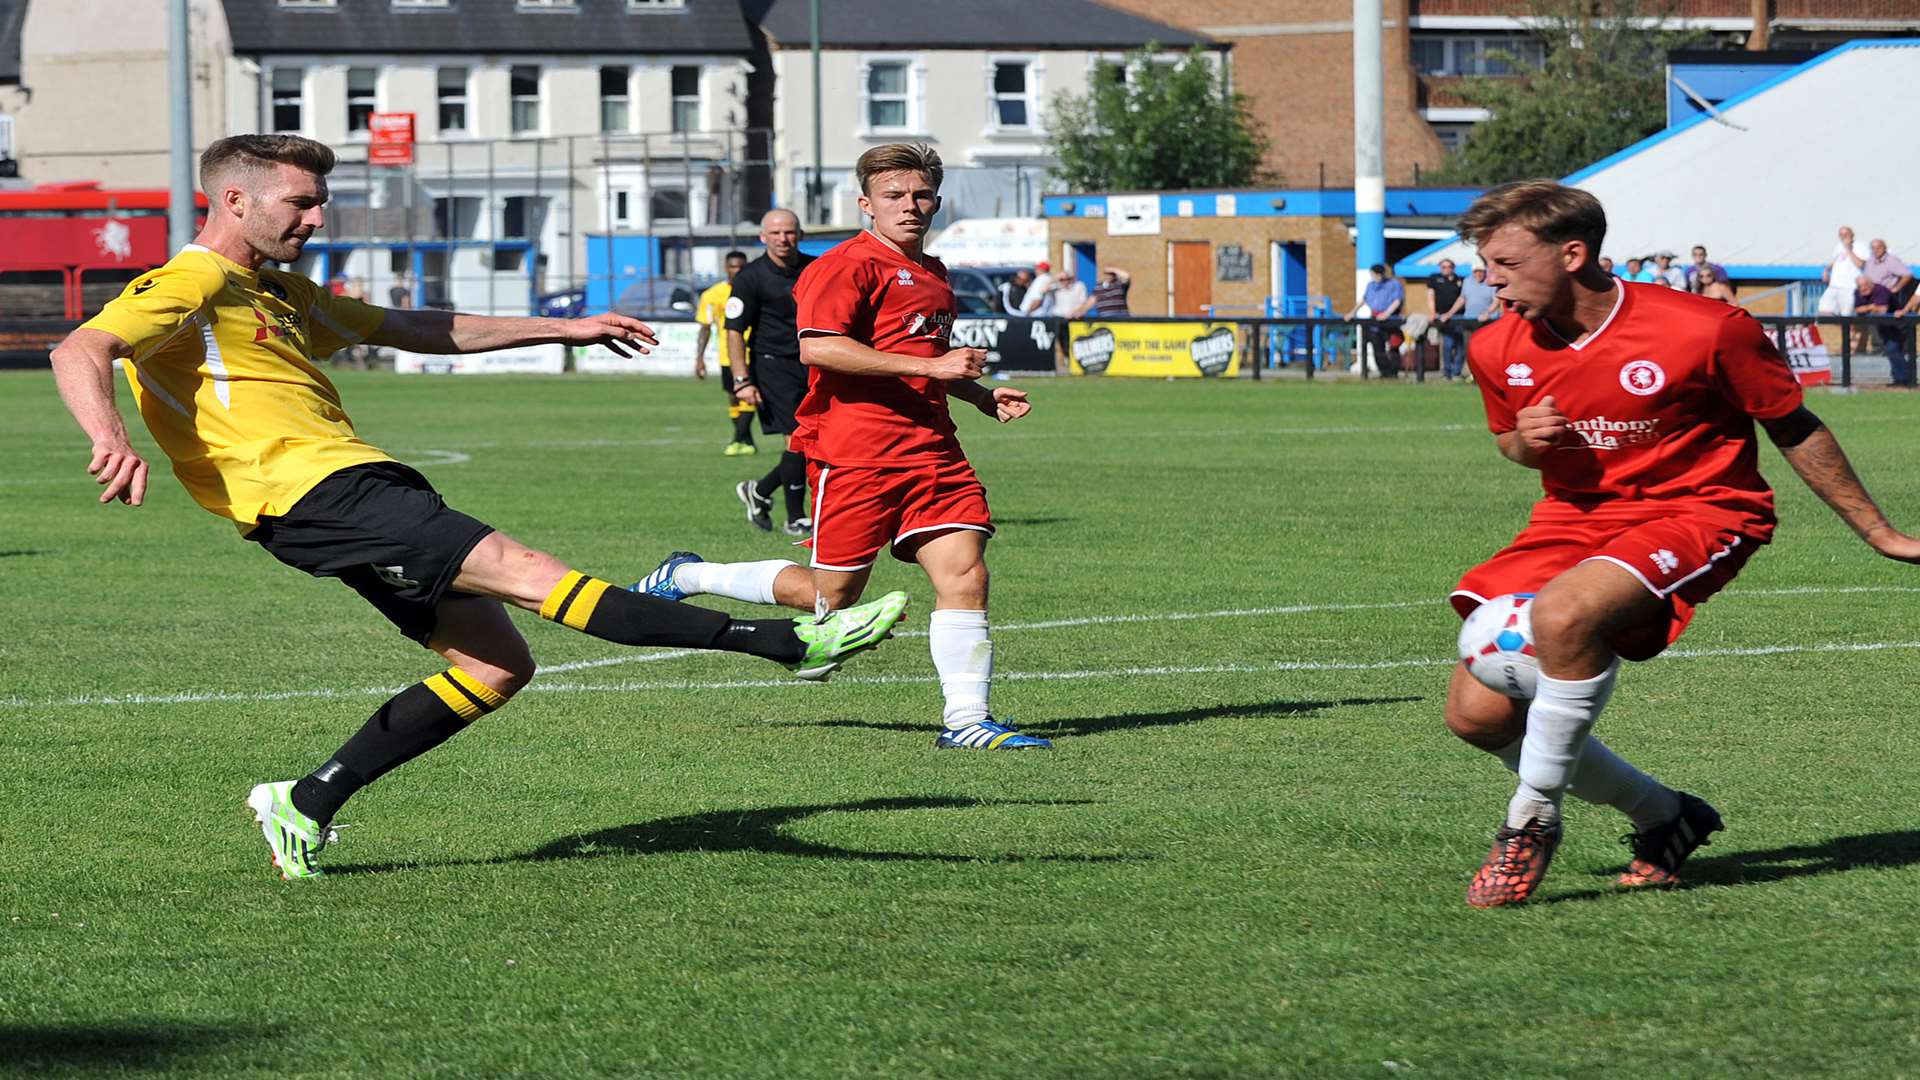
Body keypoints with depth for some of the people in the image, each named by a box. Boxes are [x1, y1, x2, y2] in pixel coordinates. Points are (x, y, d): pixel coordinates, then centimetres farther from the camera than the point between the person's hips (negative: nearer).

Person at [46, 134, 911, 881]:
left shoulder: (280, 294, 26)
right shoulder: (186, 286, -3)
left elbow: (418, 330, 36)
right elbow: (80, 351, -19)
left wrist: (563, 329, 36)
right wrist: (108, 438, -41)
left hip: (361, 489, 11)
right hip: (314, 494, -11)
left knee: (496, 664, 3)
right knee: (527, 574, -19)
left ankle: (308, 804, 9)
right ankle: (789, 642, -29)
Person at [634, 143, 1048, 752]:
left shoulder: (933, 276, 22)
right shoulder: (850, 265, -8)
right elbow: (816, 346, -24)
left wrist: (982, 396, 23)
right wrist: (929, 365, -23)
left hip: (929, 447, 8)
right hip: (856, 451, -8)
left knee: (964, 575, -8)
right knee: (831, 595, 0)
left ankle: (966, 719, -5)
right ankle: (686, 578, 20)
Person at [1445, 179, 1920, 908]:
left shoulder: (1702, 331, -17)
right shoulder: (1497, 349, -3)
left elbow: (1793, 429, -3)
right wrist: (1524, 443, -8)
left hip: (1697, 513, -6)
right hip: (1575, 516, 6)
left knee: (1564, 613, -36)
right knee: (1476, 714, -6)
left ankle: (1533, 821, -19)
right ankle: (1664, 816, 14)